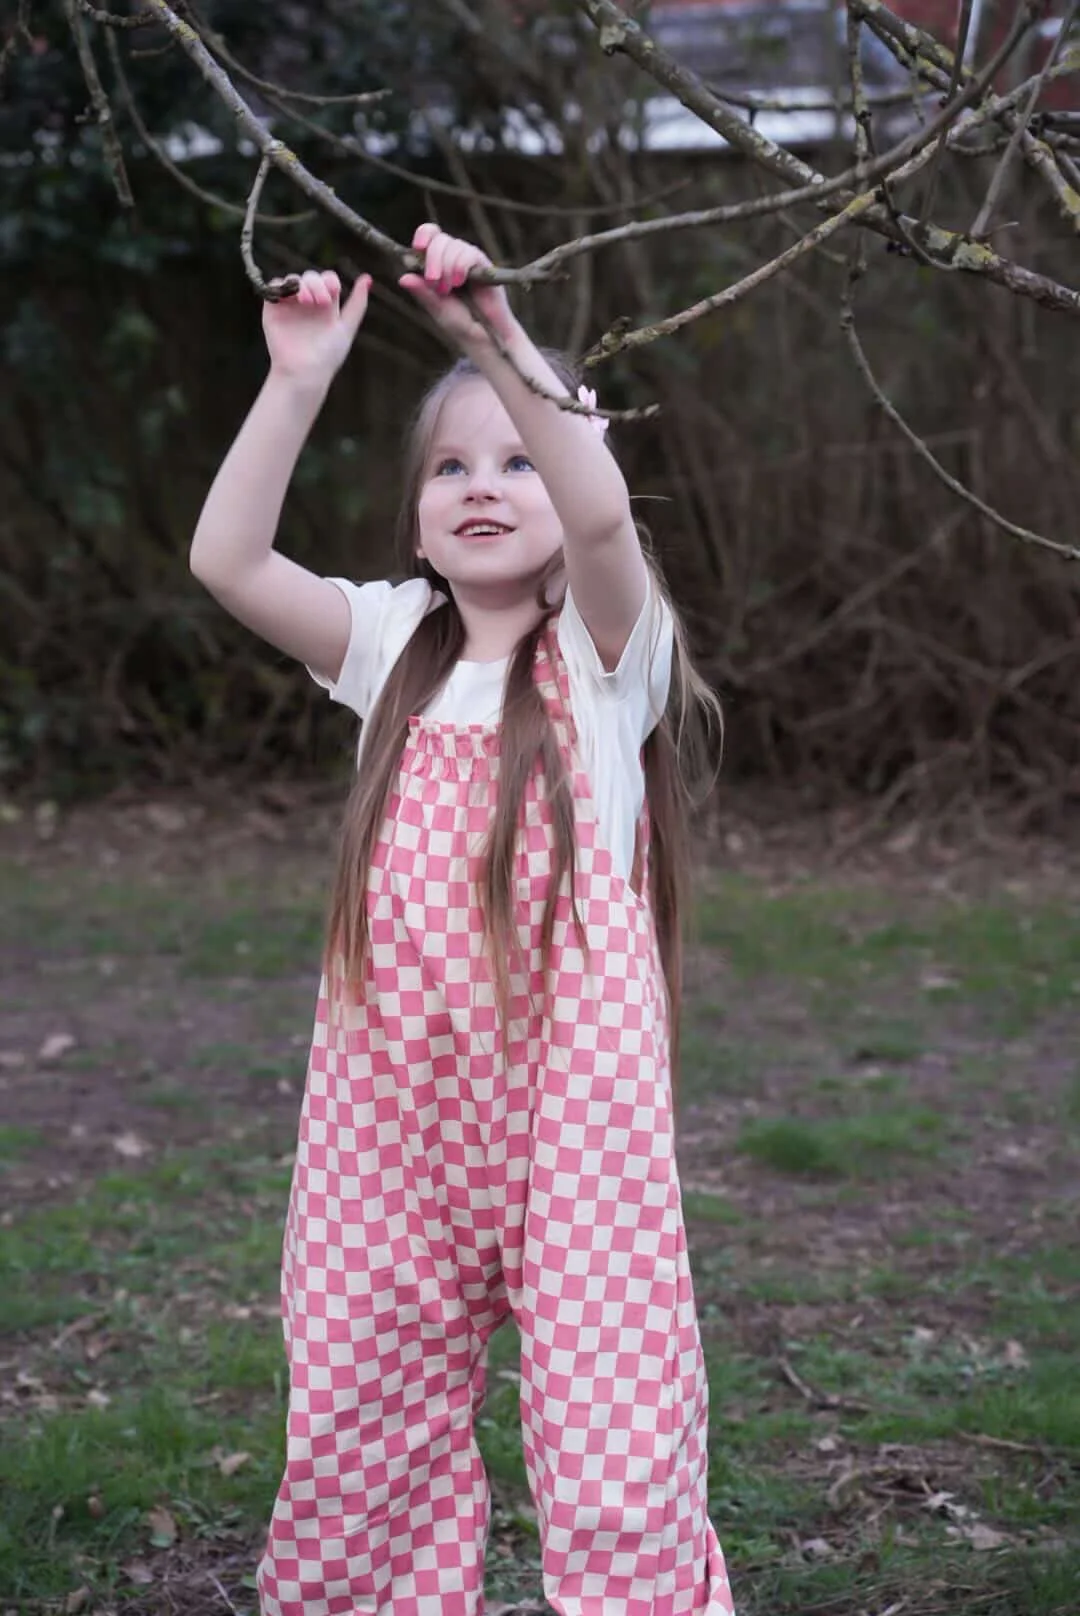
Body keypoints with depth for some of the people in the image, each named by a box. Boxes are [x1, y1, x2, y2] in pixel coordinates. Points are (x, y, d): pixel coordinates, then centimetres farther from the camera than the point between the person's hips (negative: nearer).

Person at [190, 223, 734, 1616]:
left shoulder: (604, 647, -2)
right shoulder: (398, 644, 10)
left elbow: (599, 513, -24)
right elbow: (228, 559, -5)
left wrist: (499, 337, -32)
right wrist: (300, 380, -13)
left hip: (567, 1101, -4)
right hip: (395, 1108, 5)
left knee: (619, 1449, -6)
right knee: (365, 1437, 12)